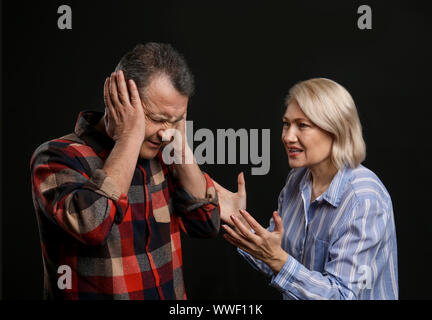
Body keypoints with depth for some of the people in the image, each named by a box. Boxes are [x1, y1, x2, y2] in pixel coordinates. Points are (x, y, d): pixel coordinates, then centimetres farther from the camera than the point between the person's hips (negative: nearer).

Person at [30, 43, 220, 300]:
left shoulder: (159, 155, 4)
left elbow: (207, 224, -1)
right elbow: (92, 225, -28)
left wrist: (180, 145, -7)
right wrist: (129, 137, -19)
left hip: (170, 292, 4)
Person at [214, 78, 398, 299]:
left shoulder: (365, 200, -18)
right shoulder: (297, 179, 1)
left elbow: (342, 295, -20)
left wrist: (276, 258, -28)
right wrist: (240, 220, -7)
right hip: (297, 294, 5)